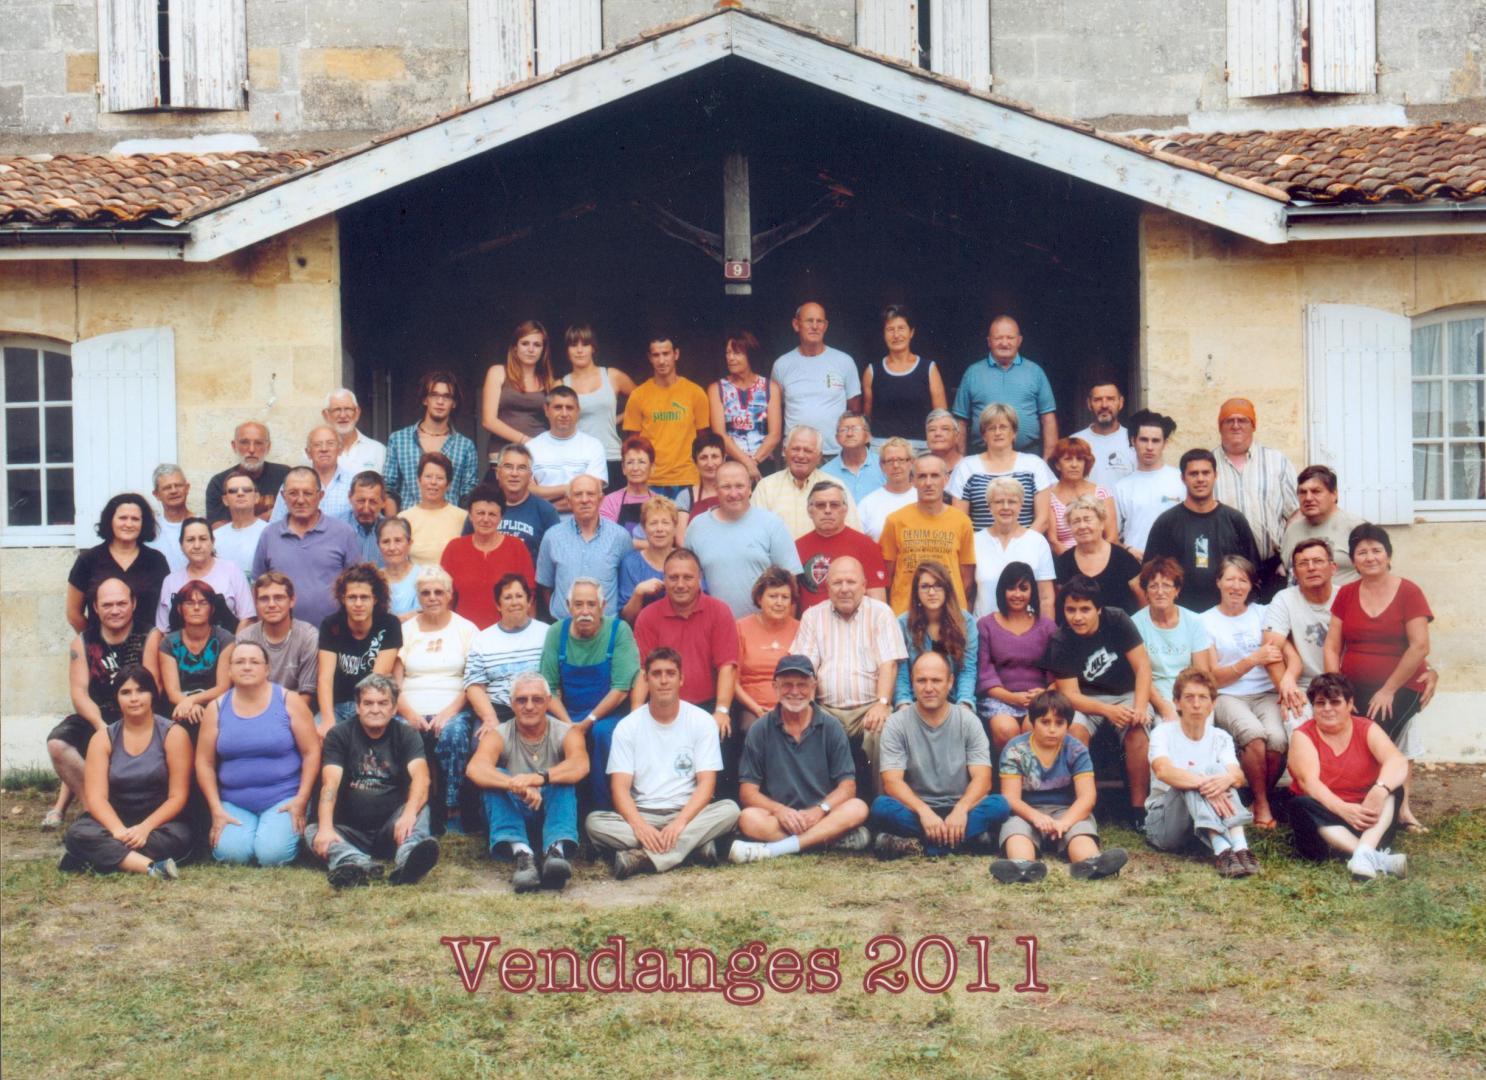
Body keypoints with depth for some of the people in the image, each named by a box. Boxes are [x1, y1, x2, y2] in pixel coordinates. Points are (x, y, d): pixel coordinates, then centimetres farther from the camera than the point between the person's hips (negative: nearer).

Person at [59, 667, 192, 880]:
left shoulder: (173, 734, -2)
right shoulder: (103, 738, 4)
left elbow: (177, 796, -7)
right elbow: (96, 796, -7)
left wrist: (145, 828, -23)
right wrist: (118, 830, -27)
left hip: (159, 821, -2)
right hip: (116, 820, 2)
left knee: (178, 835, -36)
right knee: (78, 833, -30)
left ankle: (108, 857, -27)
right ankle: (151, 866, -43)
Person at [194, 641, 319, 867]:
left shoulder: (288, 701, -1)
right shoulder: (217, 708, 6)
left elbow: (311, 752, -2)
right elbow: (204, 762, 6)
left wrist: (301, 799, -8)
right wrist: (216, 808, -3)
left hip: (283, 800, -2)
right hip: (234, 803, 2)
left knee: (273, 854, -25)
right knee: (231, 853, -24)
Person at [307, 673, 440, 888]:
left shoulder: (406, 735, 1)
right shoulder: (339, 735, 1)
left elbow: (420, 777, -18)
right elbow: (330, 783, -15)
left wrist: (409, 814, -40)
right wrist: (325, 828, -34)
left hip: (391, 830, 0)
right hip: (350, 830, 0)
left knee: (420, 806, -26)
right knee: (312, 831, -26)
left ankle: (407, 859, -56)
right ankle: (354, 863, -57)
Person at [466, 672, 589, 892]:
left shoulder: (566, 732, -2)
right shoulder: (499, 736, -3)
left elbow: (580, 766, -25)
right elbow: (475, 769, -25)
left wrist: (539, 778, -45)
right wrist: (516, 785, -45)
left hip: (554, 813, 0)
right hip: (513, 815, 1)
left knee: (563, 779, -27)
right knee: (496, 777, -25)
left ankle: (557, 850, -52)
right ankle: (521, 852, -47)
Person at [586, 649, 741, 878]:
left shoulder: (701, 721, 2)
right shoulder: (628, 726, 3)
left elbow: (706, 783, -5)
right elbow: (620, 787, -5)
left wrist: (680, 822, -23)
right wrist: (639, 825, -25)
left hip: (687, 814, 0)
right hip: (641, 815, 0)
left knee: (729, 809, -29)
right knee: (595, 821, -28)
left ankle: (643, 857, -38)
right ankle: (694, 844, -32)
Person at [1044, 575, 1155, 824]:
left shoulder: (1117, 621, -11)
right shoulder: (1060, 641, -13)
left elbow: (1142, 666, -11)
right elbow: (1070, 694, -16)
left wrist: (1140, 707, -26)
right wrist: (1107, 711, -33)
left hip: (1125, 693, 0)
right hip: (1086, 700, 0)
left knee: (1137, 732, -30)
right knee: (1075, 731, -32)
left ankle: (1139, 806, -17)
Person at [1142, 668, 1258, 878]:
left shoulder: (1221, 738, 6)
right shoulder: (1164, 732, -5)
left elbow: (1239, 776, -13)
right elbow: (1162, 770, -27)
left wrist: (1227, 778, -39)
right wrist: (1203, 784, -42)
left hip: (1208, 820, 3)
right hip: (1162, 821, -3)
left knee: (1218, 771, -22)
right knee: (1192, 774, -29)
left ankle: (1239, 846, -43)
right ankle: (1221, 849, -50)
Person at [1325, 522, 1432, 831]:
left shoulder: (1408, 592, -2)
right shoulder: (1346, 594, 11)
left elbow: (1420, 647, -9)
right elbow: (1332, 646, 7)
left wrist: (1388, 690, -12)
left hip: (1400, 688, -3)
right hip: (1354, 689, 3)